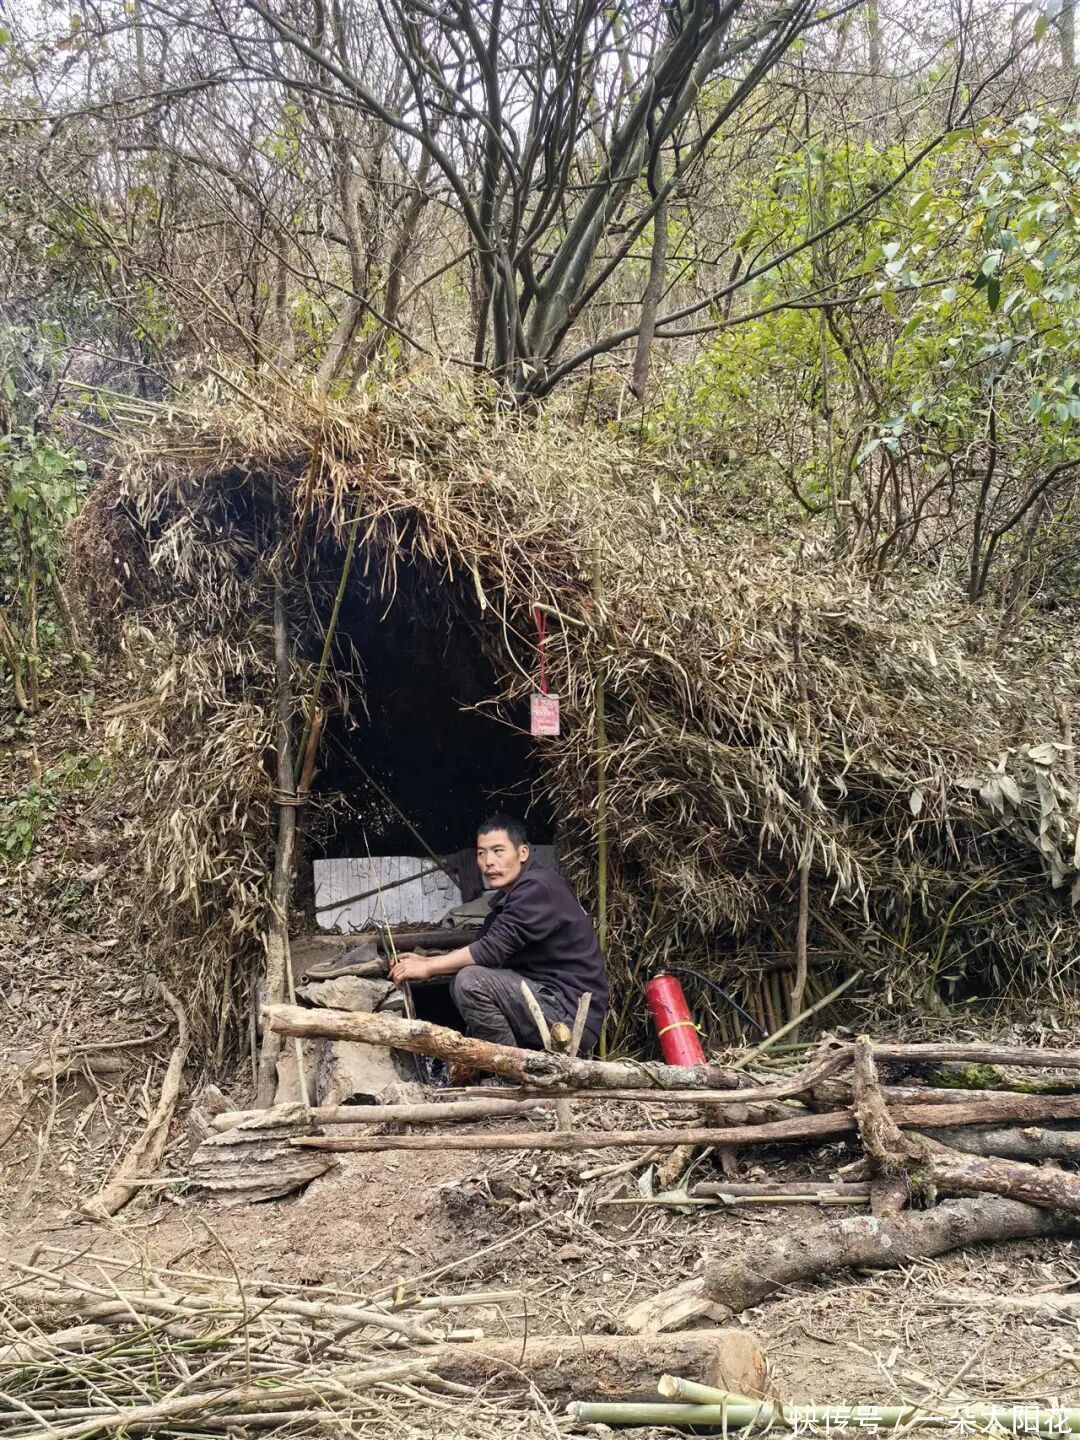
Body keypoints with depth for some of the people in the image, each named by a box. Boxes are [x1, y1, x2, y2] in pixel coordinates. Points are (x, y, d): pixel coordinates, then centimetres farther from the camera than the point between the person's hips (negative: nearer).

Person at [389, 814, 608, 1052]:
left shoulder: (538, 888, -15)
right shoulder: (509, 895, 15)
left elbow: (492, 949, -22)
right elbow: (484, 951, 12)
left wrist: (428, 967, -14)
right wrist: (427, 961, -1)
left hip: (573, 1016, -10)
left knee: (471, 981, -22)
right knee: (460, 979, 17)